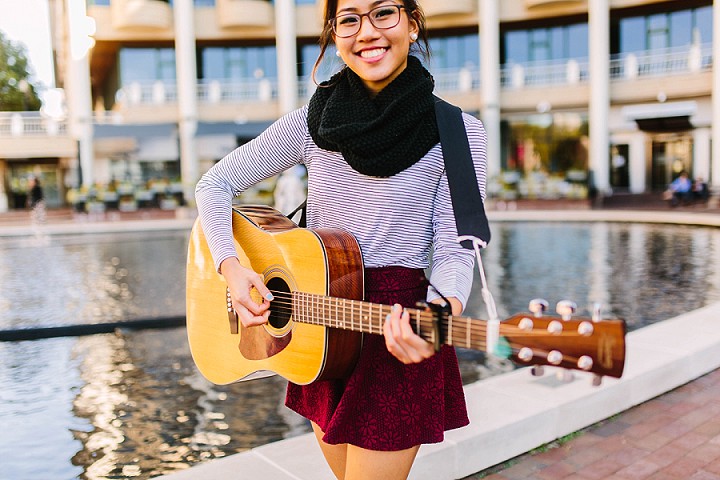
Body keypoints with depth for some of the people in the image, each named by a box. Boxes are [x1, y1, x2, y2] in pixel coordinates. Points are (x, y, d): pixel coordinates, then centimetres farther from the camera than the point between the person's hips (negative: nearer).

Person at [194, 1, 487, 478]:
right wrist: (231, 266, -11)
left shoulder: (459, 133, -8)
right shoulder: (313, 121, -1)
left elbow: (454, 250, -10)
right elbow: (215, 183, 4)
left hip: (398, 340, -3)